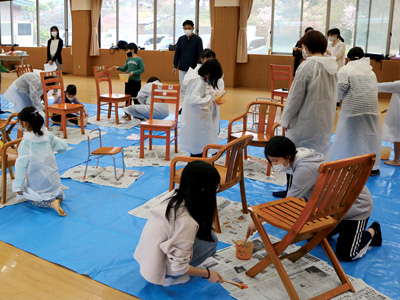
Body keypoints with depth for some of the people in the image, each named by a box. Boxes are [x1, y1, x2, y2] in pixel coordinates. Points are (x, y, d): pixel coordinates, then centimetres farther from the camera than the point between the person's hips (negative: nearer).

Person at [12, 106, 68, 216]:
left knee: (32, 199, 18)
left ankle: (51, 204, -12)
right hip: (53, 177, 5)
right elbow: (63, 146, 1)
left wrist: (18, 187, -11)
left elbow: (22, 165, -19)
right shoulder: (47, 134, -9)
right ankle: (57, 199, -5)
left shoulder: (26, 142, -22)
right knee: (57, 192, 31)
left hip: (37, 181, -5)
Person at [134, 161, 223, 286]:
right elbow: (179, 267, -23)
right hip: (158, 273, -8)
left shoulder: (173, 195, -9)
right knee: (211, 240, -9)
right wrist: (207, 274, -10)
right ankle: (172, 278, -1)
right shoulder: (187, 221, -32)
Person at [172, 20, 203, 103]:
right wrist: (175, 66, 7)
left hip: (193, 68, -3)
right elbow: (177, 53, 12)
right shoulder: (181, 39, 7)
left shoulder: (198, 39, -3)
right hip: (182, 68, 3)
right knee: (183, 89, 5)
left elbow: (200, 54, -5)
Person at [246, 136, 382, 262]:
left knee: (346, 255, -6)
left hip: (357, 205, -9)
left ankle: (372, 231, 17)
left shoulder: (305, 169, -35)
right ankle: (343, 224, 30)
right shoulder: (298, 160, -6)